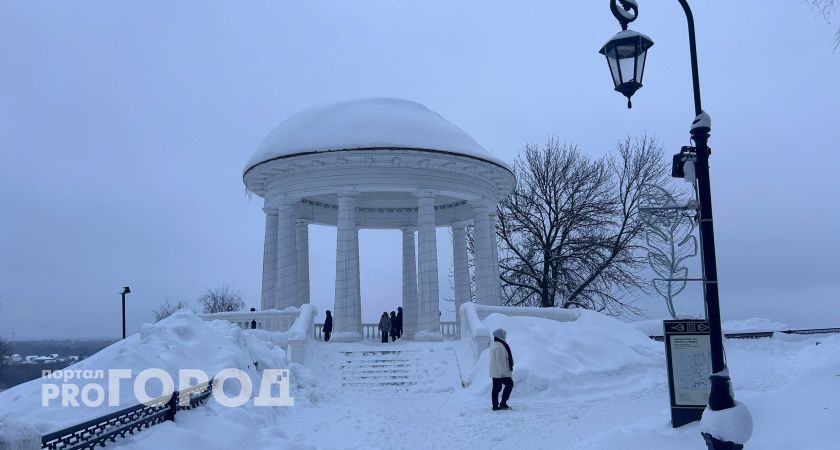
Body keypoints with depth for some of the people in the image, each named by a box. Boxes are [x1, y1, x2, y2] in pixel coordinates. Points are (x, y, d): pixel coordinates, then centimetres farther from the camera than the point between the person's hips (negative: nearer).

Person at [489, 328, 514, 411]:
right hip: (501, 372, -10)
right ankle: (503, 403, -1)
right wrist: (502, 371, -22)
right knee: (509, 384, 1)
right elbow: (500, 360, -24)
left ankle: (495, 405, 10)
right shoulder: (500, 346, -19)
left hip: (494, 372, 10)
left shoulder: (493, 344, 14)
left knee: (496, 388, 9)